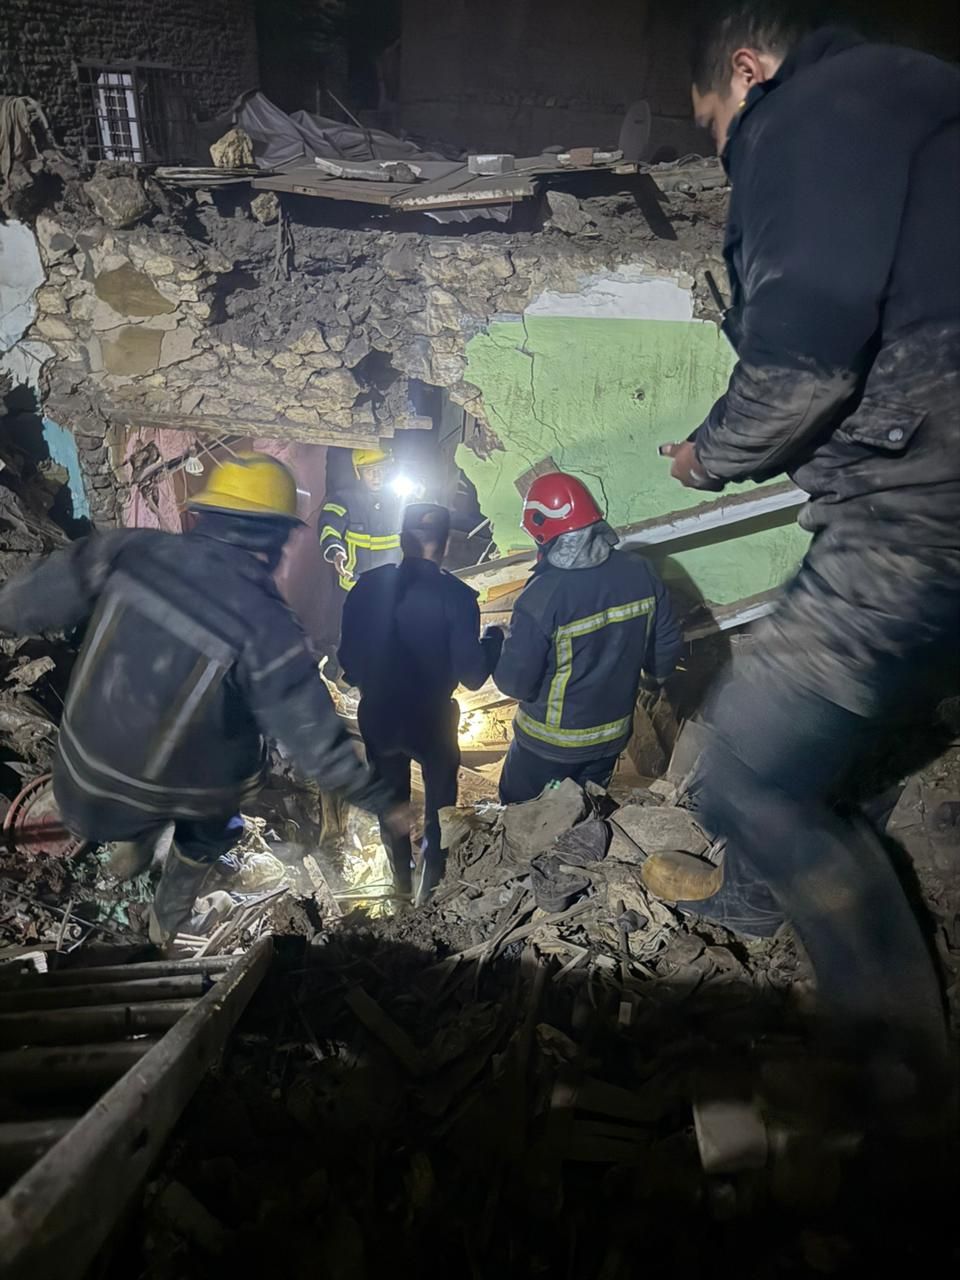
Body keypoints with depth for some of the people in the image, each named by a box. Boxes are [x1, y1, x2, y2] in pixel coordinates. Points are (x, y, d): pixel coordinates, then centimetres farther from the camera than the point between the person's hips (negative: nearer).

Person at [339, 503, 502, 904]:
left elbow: (348, 659, -3)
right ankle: (430, 888, 34)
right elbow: (471, 676, -18)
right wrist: (494, 639, 0)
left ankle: (401, 879, 45)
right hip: (431, 721, -3)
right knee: (439, 808, 21)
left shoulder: (367, 586, -11)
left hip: (378, 718, 3)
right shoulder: (455, 596, -21)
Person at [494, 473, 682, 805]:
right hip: (614, 734, 5)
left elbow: (514, 682, -24)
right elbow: (668, 643, -1)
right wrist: (655, 675, 21)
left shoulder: (542, 596, -30)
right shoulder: (639, 573, -13)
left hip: (550, 742, -5)